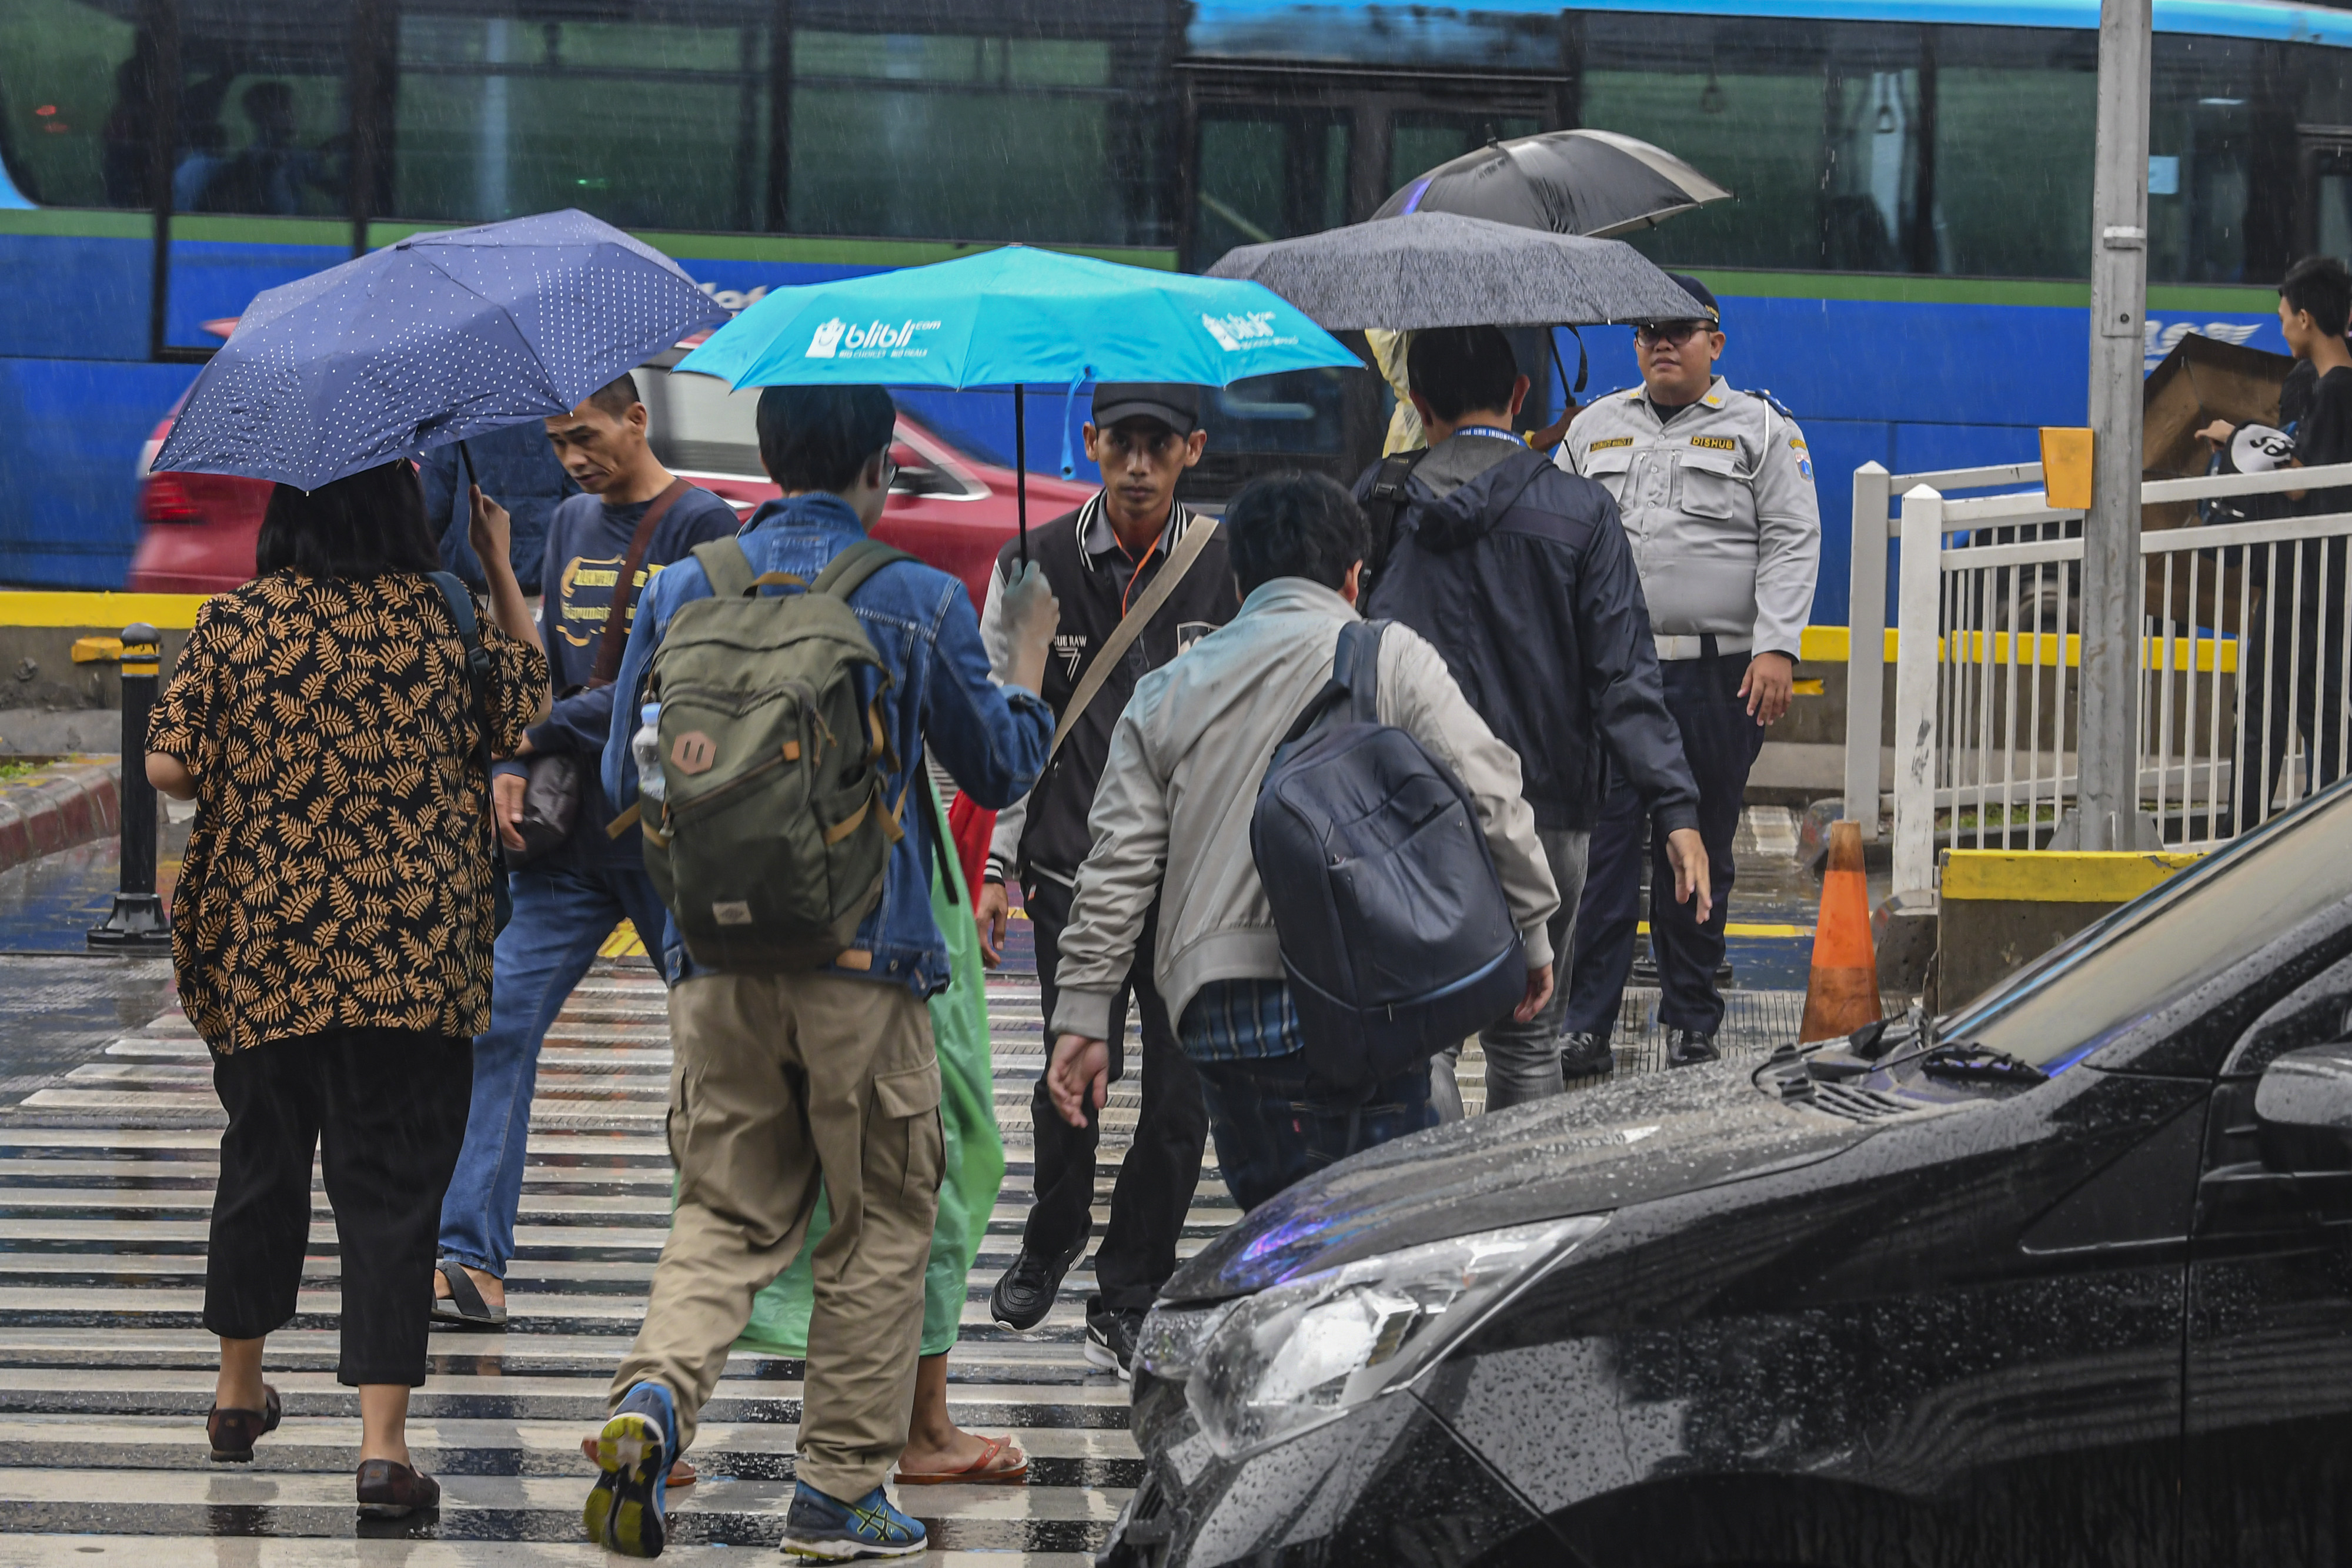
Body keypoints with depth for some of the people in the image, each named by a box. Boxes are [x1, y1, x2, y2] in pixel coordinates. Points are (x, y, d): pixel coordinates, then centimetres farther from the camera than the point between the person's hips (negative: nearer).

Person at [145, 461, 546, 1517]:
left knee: (262, 1156, 20)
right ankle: (382, 1442, -10)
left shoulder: (232, 625, -3)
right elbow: (530, 708, 14)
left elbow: (168, 767, -3)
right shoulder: (451, 623, -3)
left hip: (263, 954, 2)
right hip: (416, 958, -1)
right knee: (393, 1184, 0)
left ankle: (239, 1390, 36)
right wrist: (500, 566, 17)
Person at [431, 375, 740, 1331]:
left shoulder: (700, 526, -7)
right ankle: (471, 1257, -8)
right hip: (571, 831, 6)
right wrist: (512, 769, -1)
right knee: (501, 1026, -5)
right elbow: (547, 659, 16)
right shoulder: (572, 526, 14)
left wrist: (550, 732, -13)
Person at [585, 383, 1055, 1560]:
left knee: (727, 1210, 9)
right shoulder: (920, 602, -4)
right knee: (880, 1226, 9)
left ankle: (656, 1390, -18)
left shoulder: (681, 593, 4)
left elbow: (627, 782, 10)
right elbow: (1001, 770, 7)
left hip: (718, 954, 3)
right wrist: (1028, 657, 24)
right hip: (865, 954, -3)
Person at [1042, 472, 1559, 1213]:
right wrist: (1532, 931, 11)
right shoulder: (1392, 660, 5)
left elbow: (1118, 864, 14)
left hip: (1214, 1016, 5)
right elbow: (1489, 797, -1)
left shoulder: (1166, 693, 18)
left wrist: (1082, 1014, 15)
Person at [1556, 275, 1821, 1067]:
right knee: (1601, 843, -5)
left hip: (1718, 676, -2)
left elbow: (1792, 544, 0)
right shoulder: (1594, 428, 15)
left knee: (1700, 850, 4)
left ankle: (1692, 1021, 14)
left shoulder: (1763, 429, 6)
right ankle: (1584, 1020, -4)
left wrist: (1776, 648, -11)